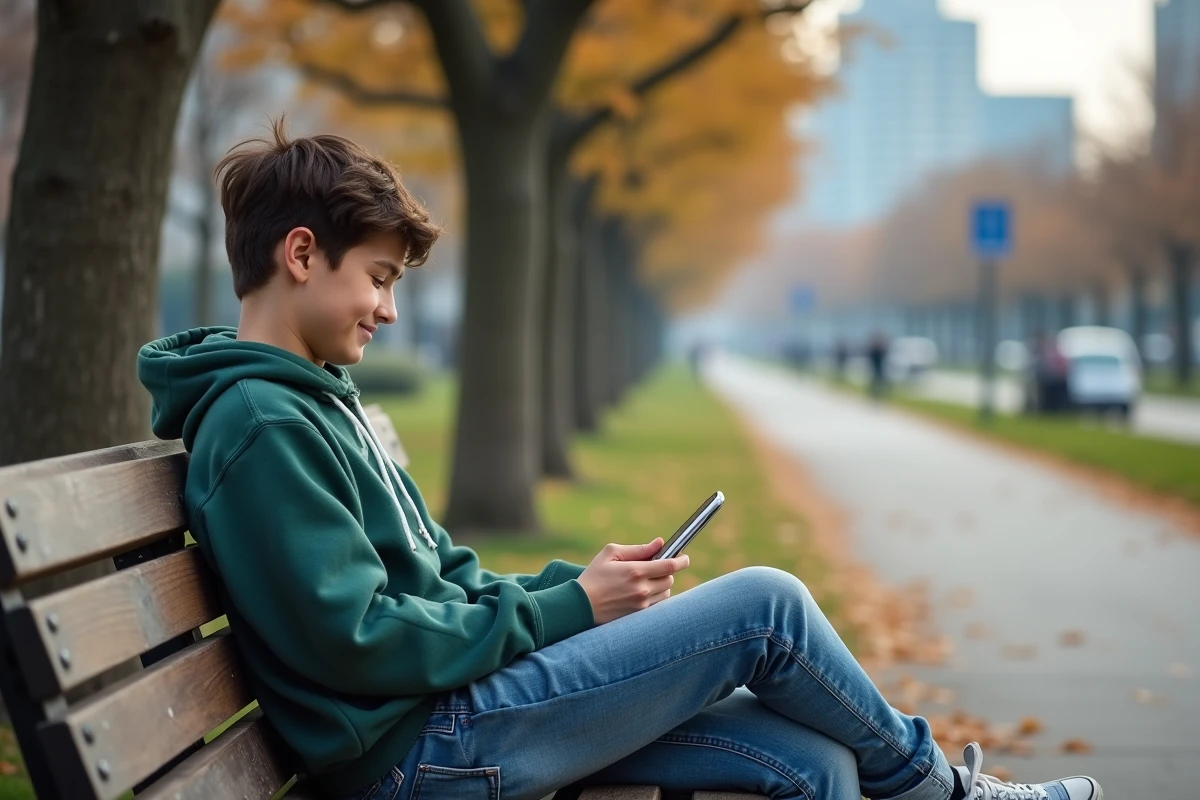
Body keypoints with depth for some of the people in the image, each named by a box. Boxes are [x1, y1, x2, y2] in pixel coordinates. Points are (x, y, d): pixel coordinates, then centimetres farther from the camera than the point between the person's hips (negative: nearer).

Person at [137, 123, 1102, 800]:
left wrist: (583, 585, 3)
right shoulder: (262, 424, -15)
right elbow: (352, 640, -21)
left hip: (446, 711, 10)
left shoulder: (311, 398, 16)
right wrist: (568, 608, -13)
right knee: (763, 604, -9)